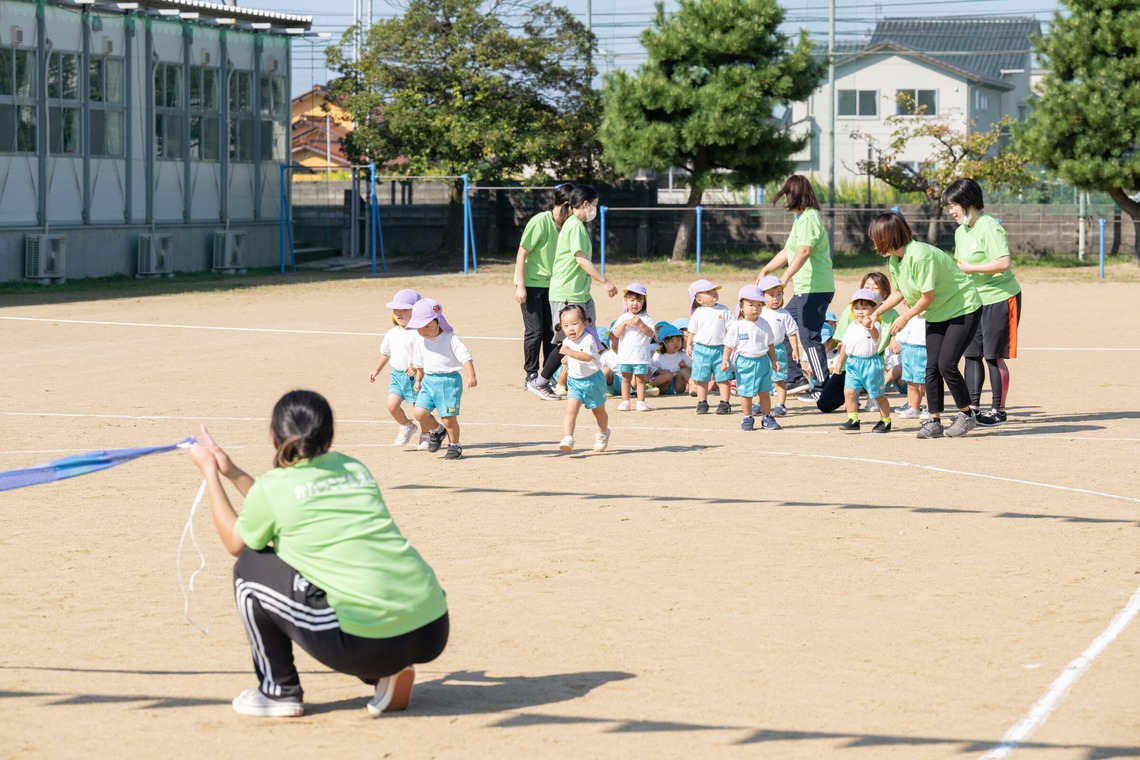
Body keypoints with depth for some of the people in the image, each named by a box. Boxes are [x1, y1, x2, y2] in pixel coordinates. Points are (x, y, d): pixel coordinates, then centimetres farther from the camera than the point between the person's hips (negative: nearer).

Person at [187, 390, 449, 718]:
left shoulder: (273, 485, 0)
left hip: (365, 642, -6)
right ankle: (387, 675, 17)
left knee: (250, 566, 13)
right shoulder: (355, 468, 17)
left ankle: (279, 691, 18)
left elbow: (235, 543, 22)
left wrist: (210, 472, 31)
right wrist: (232, 472, 40)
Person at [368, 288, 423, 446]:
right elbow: (385, 354, 22)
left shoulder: (417, 333, -15)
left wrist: (416, 369, -35)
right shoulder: (391, 334, 8)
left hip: (415, 376, -5)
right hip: (397, 375, 5)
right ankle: (407, 427, 17)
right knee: (392, 404, -10)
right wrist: (376, 371, 18)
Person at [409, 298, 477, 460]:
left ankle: (454, 446, 17)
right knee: (420, 413, -10)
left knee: (449, 418, -5)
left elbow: (466, 358, -17)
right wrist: (418, 380, 33)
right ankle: (437, 431, 19)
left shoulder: (450, 339, -10)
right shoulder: (421, 343, 9)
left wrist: (471, 376, -29)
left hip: (449, 381, -5)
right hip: (428, 381, 5)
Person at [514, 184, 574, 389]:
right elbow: (521, 253, -16)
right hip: (531, 284, -6)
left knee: (552, 330, 5)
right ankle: (531, 376, 5)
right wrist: (520, 286, -19)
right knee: (535, 330, -5)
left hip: (551, 284, 6)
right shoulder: (540, 222, -19)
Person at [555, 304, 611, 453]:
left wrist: (569, 352, -49)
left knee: (599, 411, 16)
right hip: (574, 382, 4)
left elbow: (588, 356, -41)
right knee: (570, 410, -17)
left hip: (593, 380, -4)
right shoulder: (566, 342, 1)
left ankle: (602, 433, 43)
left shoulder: (588, 340, -22)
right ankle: (568, 439, -27)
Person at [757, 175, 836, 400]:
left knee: (809, 337, -8)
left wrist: (785, 277, -37)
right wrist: (765, 271, 24)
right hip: (804, 289, 11)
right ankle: (795, 378, 19)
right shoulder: (802, 218, 18)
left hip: (815, 288, -11)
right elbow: (788, 252, 26)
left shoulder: (809, 218, -15)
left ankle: (823, 388, -4)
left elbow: (804, 251, -30)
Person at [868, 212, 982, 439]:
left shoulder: (920, 256, -28)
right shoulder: (895, 259, 1)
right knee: (932, 367, -1)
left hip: (964, 310, -9)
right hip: (937, 315, 9)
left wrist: (904, 318, -11)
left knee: (946, 364, -15)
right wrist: (876, 312, 11)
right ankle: (934, 421, 2)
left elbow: (927, 297, -24)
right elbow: (899, 292, 16)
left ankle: (966, 414, 2)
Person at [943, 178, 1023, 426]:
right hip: (974, 300, 9)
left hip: (999, 298, -9)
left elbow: (1004, 263, -27)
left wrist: (970, 268, -21)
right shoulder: (961, 231, 11)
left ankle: (998, 410, 3)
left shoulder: (988, 227, -17)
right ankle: (973, 408, 12)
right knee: (972, 354, 7)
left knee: (993, 356, -5)